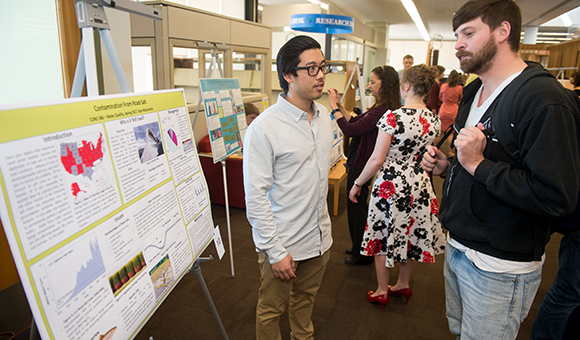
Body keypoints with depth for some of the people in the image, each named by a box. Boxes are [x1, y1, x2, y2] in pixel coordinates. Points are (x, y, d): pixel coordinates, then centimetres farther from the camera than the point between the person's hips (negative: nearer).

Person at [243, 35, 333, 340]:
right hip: (283, 243, -6)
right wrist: (276, 251, -18)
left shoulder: (324, 115, 2)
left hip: (319, 236, 7)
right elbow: (255, 197, -20)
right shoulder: (263, 128, -22)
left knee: (306, 298, 27)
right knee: (271, 310, 16)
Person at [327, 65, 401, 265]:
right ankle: (359, 248, 40)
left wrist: (334, 106, -20)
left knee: (356, 207, 6)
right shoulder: (380, 108, 7)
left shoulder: (381, 111, -26)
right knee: (358, 206, 22)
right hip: (358, 162, 10)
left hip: (361, 166, -10)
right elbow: (354, 121, 13)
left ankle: (362, 255, 24)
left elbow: (349, 130, -29)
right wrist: (339, 105, 4)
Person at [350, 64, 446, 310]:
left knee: (383, 237, 11)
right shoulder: (434, 120, -1)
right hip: (419, 185, 6)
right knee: (409, 235, 21)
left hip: (391, 186, -6)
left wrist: (357, 184, -9)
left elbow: (376, 160, -20)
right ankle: (403, 284, 40)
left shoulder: (393, 117, -21)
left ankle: (382, 291, 27)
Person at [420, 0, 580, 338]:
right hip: (458, 247, 8)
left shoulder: (544, 99, -20)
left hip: (499, 268, -8)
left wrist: (477, 164, -25)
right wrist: (447, 166, 2)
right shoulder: (474, 92, 10)